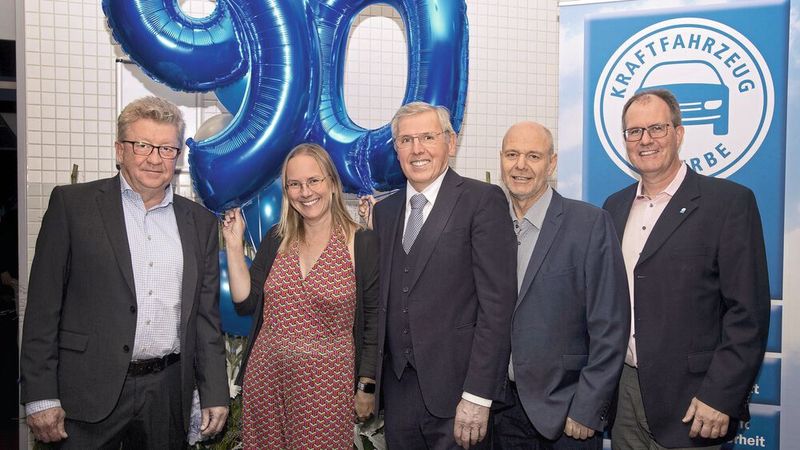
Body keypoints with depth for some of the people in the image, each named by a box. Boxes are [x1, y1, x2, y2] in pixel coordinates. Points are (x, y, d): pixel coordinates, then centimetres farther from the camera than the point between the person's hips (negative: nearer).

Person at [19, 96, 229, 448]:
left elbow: (206, 316, 8)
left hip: (168, 392, 3)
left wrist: (215, 394, 5)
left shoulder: (201, 222, 7)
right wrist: (40, 396, -7)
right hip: (90, 391, -2)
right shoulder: (72, 204, -2)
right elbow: (44, 306, -4)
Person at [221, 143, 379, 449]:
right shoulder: (277, 239, 5)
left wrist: (367, 387, -2)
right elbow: (245, 303, 3)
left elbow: (372, 322, -3)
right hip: (266, 379, 4)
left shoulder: (363, 243, -6)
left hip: (326, 386, -3)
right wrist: (234, 245, -2)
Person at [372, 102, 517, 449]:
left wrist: (478, 395, -17)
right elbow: (383, 300, 12)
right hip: (397, 388, 5)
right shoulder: (384, 211, 11)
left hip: (456, 388, -5)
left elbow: (497, 302, -13)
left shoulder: (482, 200, -8)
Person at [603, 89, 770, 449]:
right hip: (622, 392, 5)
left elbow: (748, 312, -12)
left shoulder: (730, 201, -8)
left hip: (689, 403, -5)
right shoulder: (615, 207, 9)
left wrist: (721, 396, -15)